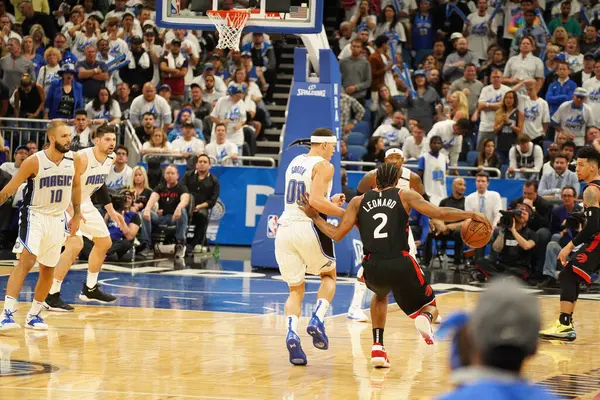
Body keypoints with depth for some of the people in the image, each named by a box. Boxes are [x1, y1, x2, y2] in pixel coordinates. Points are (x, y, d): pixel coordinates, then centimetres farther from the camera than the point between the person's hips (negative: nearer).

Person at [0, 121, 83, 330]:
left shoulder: (74, 160, -5)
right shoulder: (34, 162, -18)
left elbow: (76, 186, 14)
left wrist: (77, 215, 14)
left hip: (57, 218, 5)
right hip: (34, 216, -5)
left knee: (48, 270, 9)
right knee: (26, 261, -21)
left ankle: (34, 315, 24)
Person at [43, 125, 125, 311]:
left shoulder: (110, 159, -1)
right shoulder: (82, 158, -28)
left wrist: (111, 211, 17)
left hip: (84, 203, 9)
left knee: (104, 243, 17)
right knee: (75, 244, -25)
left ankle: (90, 289, 33)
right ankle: (51, 296, -20)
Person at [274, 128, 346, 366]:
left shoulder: (294, 163, 18)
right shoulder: (323, 166, -5)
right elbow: (315, 201, -18)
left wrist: (330, 202, 31)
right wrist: (345, 213, -10)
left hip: (285, 228, 5)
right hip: (308, 228, -5)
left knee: (295, 290, 11)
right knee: (329, 275, 20)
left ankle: (292, 334, -15)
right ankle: (317, 320, -4)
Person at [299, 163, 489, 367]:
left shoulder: (358, 202, 15)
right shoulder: (405, 196, 10)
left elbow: (336, 234, 10)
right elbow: (439, 213, 0)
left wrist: (314, 216, 25)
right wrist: (470, 215, 11)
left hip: (372, 268, 2)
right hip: (401, 264, -2)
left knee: (380, 296, 38)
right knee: (430, 307, 18)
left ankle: (378, 347, 20)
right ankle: (425, 319, -22)